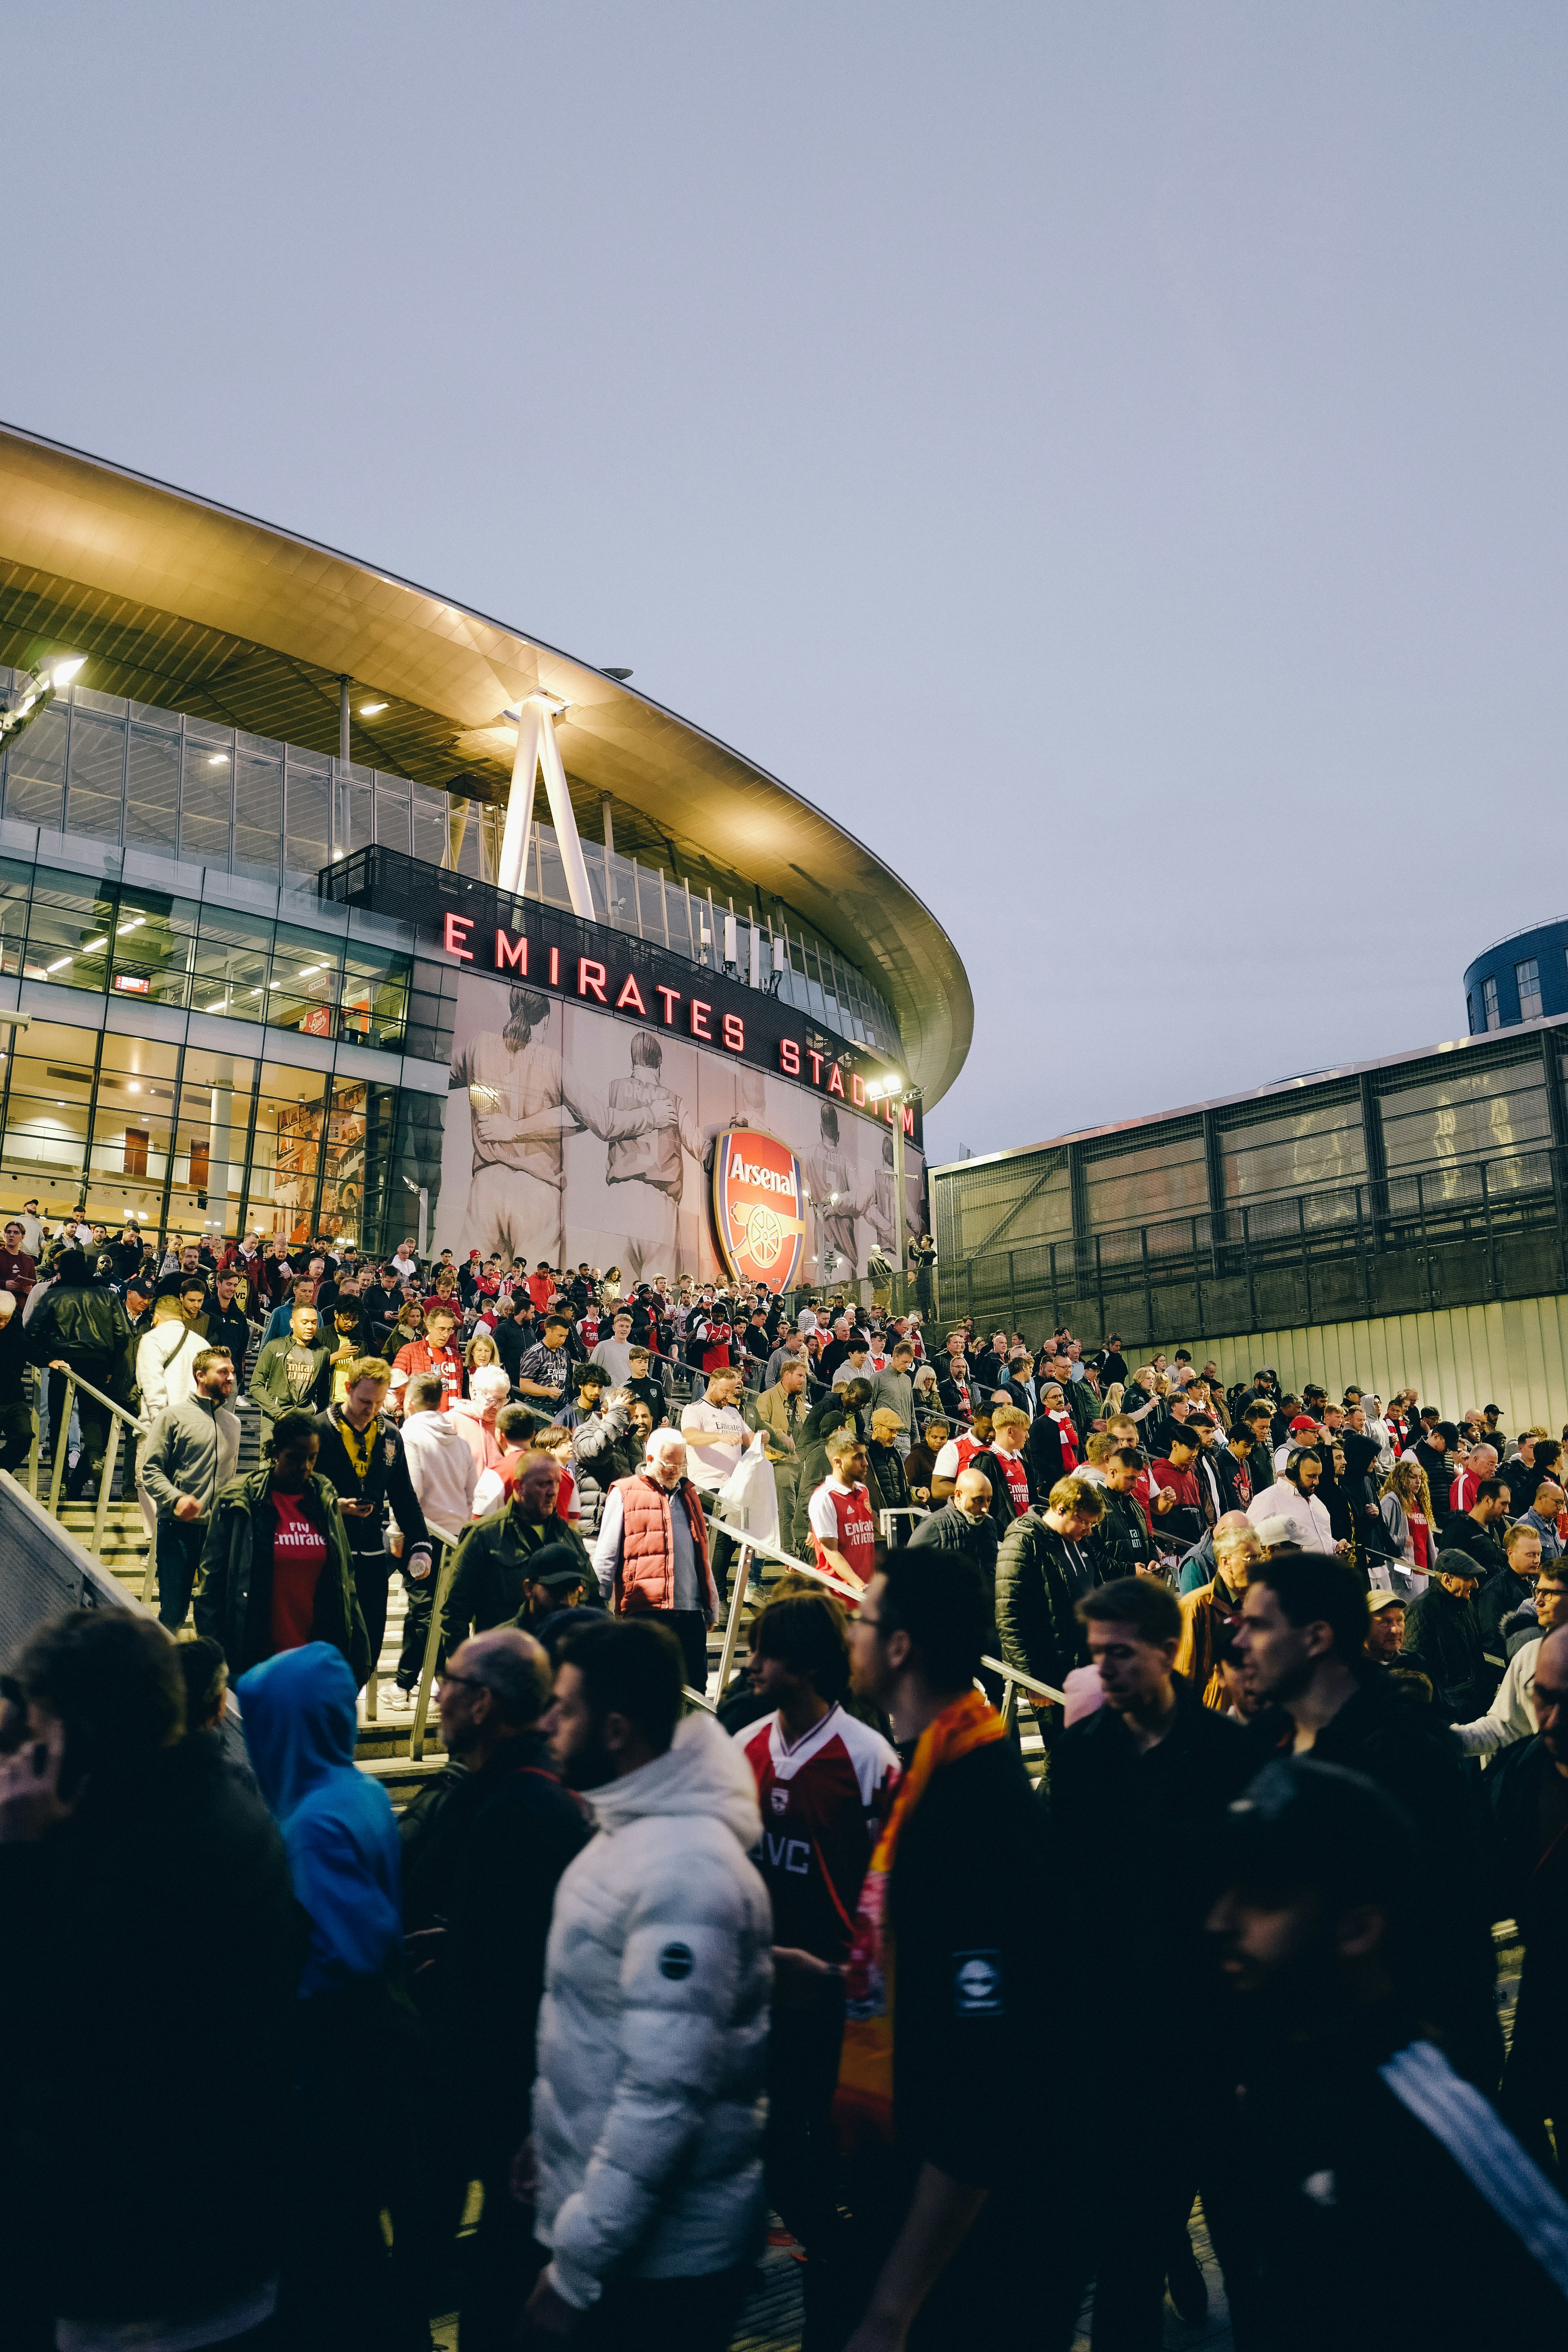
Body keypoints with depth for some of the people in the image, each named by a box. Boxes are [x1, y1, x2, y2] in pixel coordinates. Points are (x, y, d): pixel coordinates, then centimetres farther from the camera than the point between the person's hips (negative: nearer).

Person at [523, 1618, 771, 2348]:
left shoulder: (684, 1869, -27)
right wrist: (548, 2140, 15)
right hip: (597, 2215, 9)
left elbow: (664, 2093, -28)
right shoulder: (629, 1829, 5)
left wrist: (574, 2272, -22)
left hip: (662, 2255, -9)